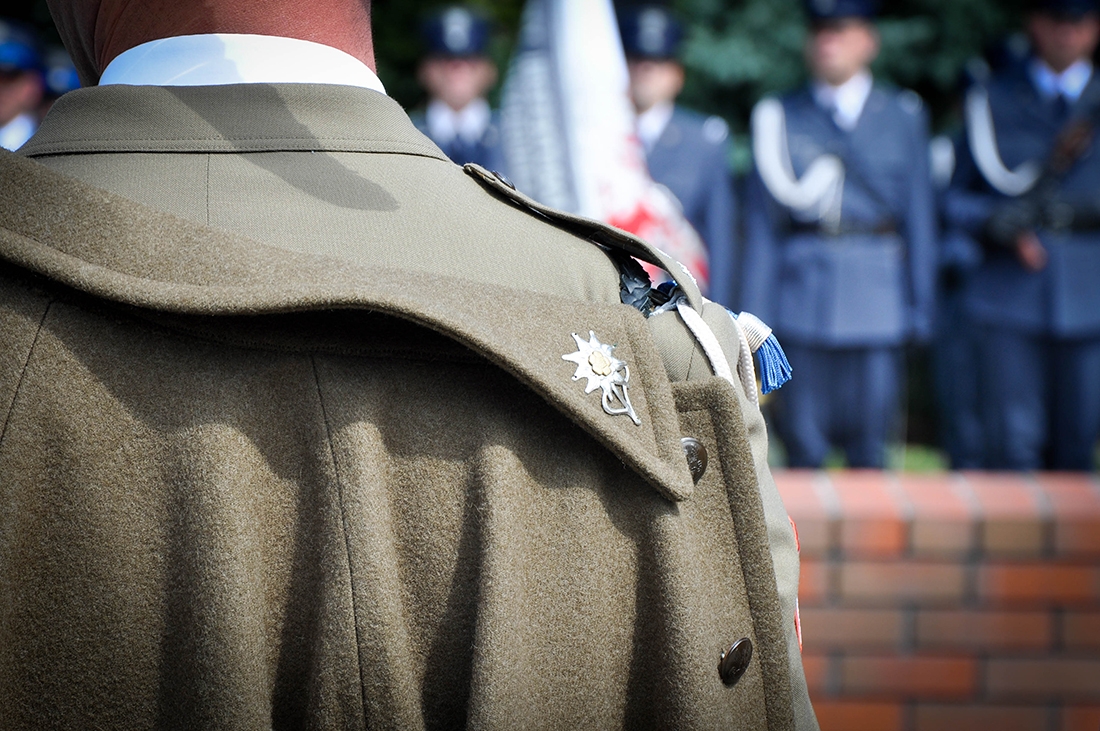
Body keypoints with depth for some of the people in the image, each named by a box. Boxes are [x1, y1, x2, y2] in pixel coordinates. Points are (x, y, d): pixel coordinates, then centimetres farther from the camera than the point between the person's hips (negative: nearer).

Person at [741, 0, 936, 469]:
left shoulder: (903, 116, 8)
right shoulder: (780, 118, 7)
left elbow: (919, 217, 8)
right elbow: (762, 223, 6)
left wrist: (921, 307, 4)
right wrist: (756, 315, 1)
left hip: (877, 307, 0)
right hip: (800, 301, 0)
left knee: (868, 443, 1)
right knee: (803, 444, 1)